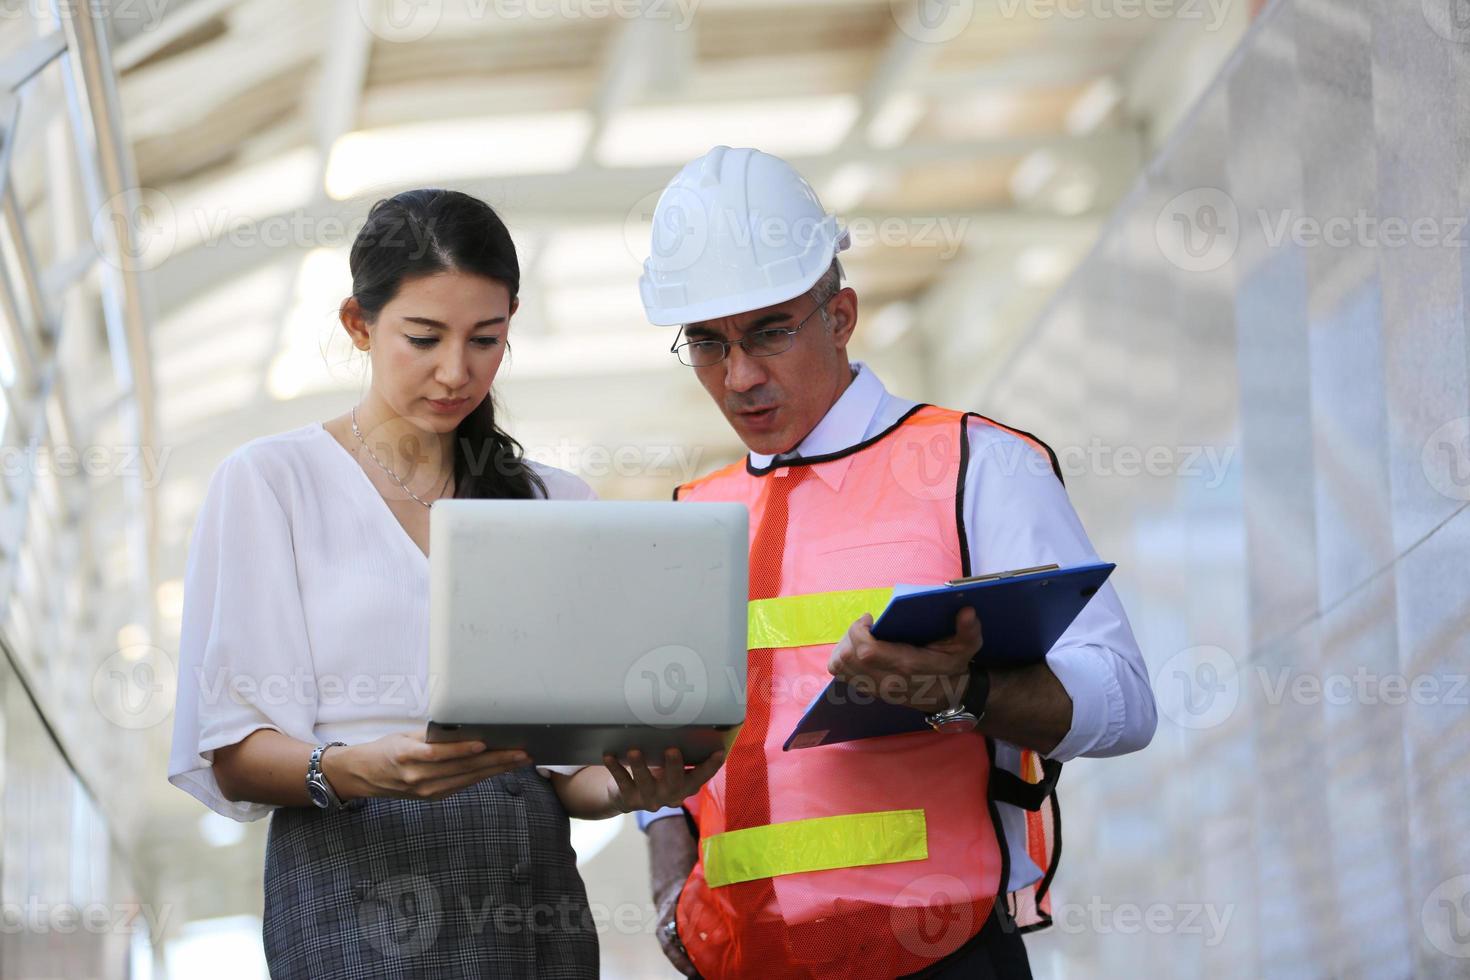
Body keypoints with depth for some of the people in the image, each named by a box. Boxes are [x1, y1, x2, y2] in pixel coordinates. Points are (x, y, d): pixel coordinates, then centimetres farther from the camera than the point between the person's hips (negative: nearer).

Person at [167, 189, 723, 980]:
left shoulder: (555, 503, 16)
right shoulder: (270, 481, 5)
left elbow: (570, 766, 13)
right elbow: (232, 754, -2)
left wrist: (627, 786, -10)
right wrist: (354, 771, -22)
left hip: (531, 884, 3)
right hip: (360, 879, -3)